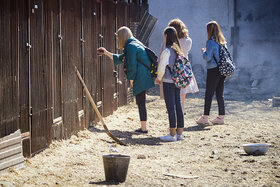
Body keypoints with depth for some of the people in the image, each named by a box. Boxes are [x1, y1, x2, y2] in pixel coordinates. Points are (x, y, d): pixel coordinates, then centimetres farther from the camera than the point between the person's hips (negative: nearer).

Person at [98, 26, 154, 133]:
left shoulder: (130, 46, -12)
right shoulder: (135, 44, 20)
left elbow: (131, 66, -16)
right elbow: (120, 59, 31)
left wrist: (131, 80, -9)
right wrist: (107, 53, 33)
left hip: (140, 79, -10)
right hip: (143, 78, 10)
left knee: (141, 103, -5)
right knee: (140, 102, 13)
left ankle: (143, 128, -2)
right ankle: (143, 127, 16)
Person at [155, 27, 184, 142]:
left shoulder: (167, 51, -14)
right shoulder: (178, 50, 9)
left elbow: (162, 67, -16)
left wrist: (159, 78, 2)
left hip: (168, 82, -8)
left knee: (171, 107, -4)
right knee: (178, 106, 10)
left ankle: (172, 134, -3)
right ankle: (180, 133, 14)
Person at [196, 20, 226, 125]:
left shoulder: (211, 42, -13)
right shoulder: (222, 41, 10)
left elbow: (207, 57, -15)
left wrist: (203, 52, 5)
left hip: (213, 70, -7)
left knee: (209, 94, -1)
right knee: (220, 94, 10)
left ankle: (205, 117, 2)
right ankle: (221, 117, 10)